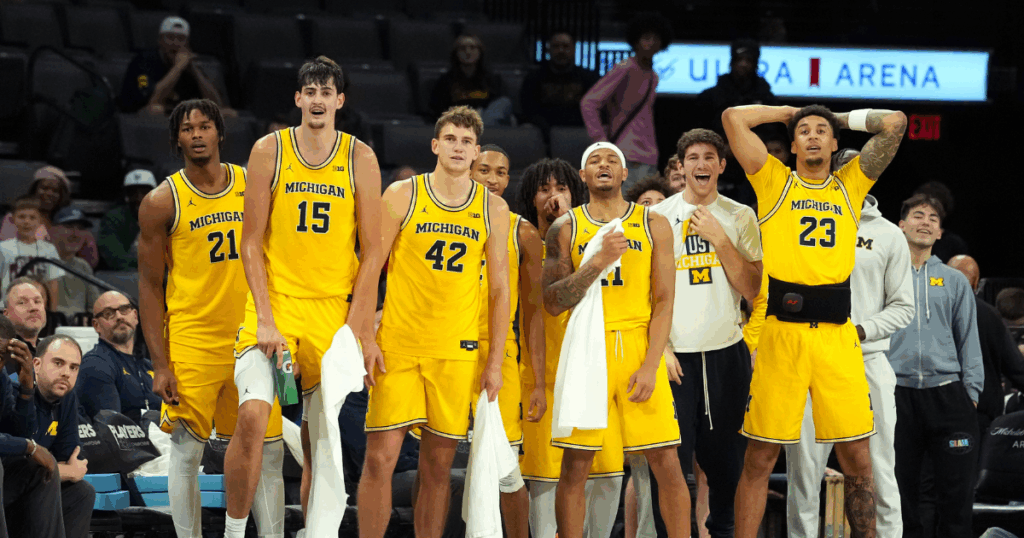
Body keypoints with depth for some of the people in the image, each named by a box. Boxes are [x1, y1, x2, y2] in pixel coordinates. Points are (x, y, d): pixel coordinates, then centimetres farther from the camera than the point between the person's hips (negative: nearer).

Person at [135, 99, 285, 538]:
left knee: (268, 450, 4)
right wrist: (160, 364, -9)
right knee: (187, 451, -4)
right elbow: (150, 286, -2)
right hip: (191, 343, -3)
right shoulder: (162, 202, -4)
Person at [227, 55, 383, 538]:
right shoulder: (270, 151, 0)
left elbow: (371, 252, 3)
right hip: (274, 301, -2)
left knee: (320, 441, 4)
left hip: (334, 308, 2)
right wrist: (265, 319, -10)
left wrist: (357, 327, -5)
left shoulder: (360, 159, 3)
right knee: (252, 414, -20)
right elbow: (251, 243, 0)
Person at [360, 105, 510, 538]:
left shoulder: (494, 209, 7)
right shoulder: (402, 196, 1)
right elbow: (370, 270, 2)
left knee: (438, 466, 4)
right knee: (380, 457, -7)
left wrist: (496, 361, 4)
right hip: (397, 346, -2)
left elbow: (499, 289, 9)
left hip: (458, 351, 2)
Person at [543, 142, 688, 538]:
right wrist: (599, 260, -15)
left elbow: (664, 300, 2)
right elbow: (553, 303, -3)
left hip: (639, 346, 0)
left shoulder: (653, 225, 6)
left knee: (667, 464, -3)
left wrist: (650, 365, -8)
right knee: (575, 466, 1)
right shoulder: (566, 229, 6)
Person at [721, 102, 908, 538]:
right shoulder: (775, 183, 10)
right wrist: (788, 112, 15)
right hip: (781, 333, -2)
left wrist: (843, 119, 20)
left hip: (837, 334, 2)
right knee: (760, 457, 0)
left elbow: (895, 123, 11)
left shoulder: (851, 185, 15)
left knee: (857, 457, 1)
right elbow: (733, 117, 3)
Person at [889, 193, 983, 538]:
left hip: (947, 392, 1)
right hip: (896, 391, -1)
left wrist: (972, 391, 3)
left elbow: (969, 341, 13)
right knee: (901, 489, 2)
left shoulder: (954, 281, 14)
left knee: (957, 488, -4)